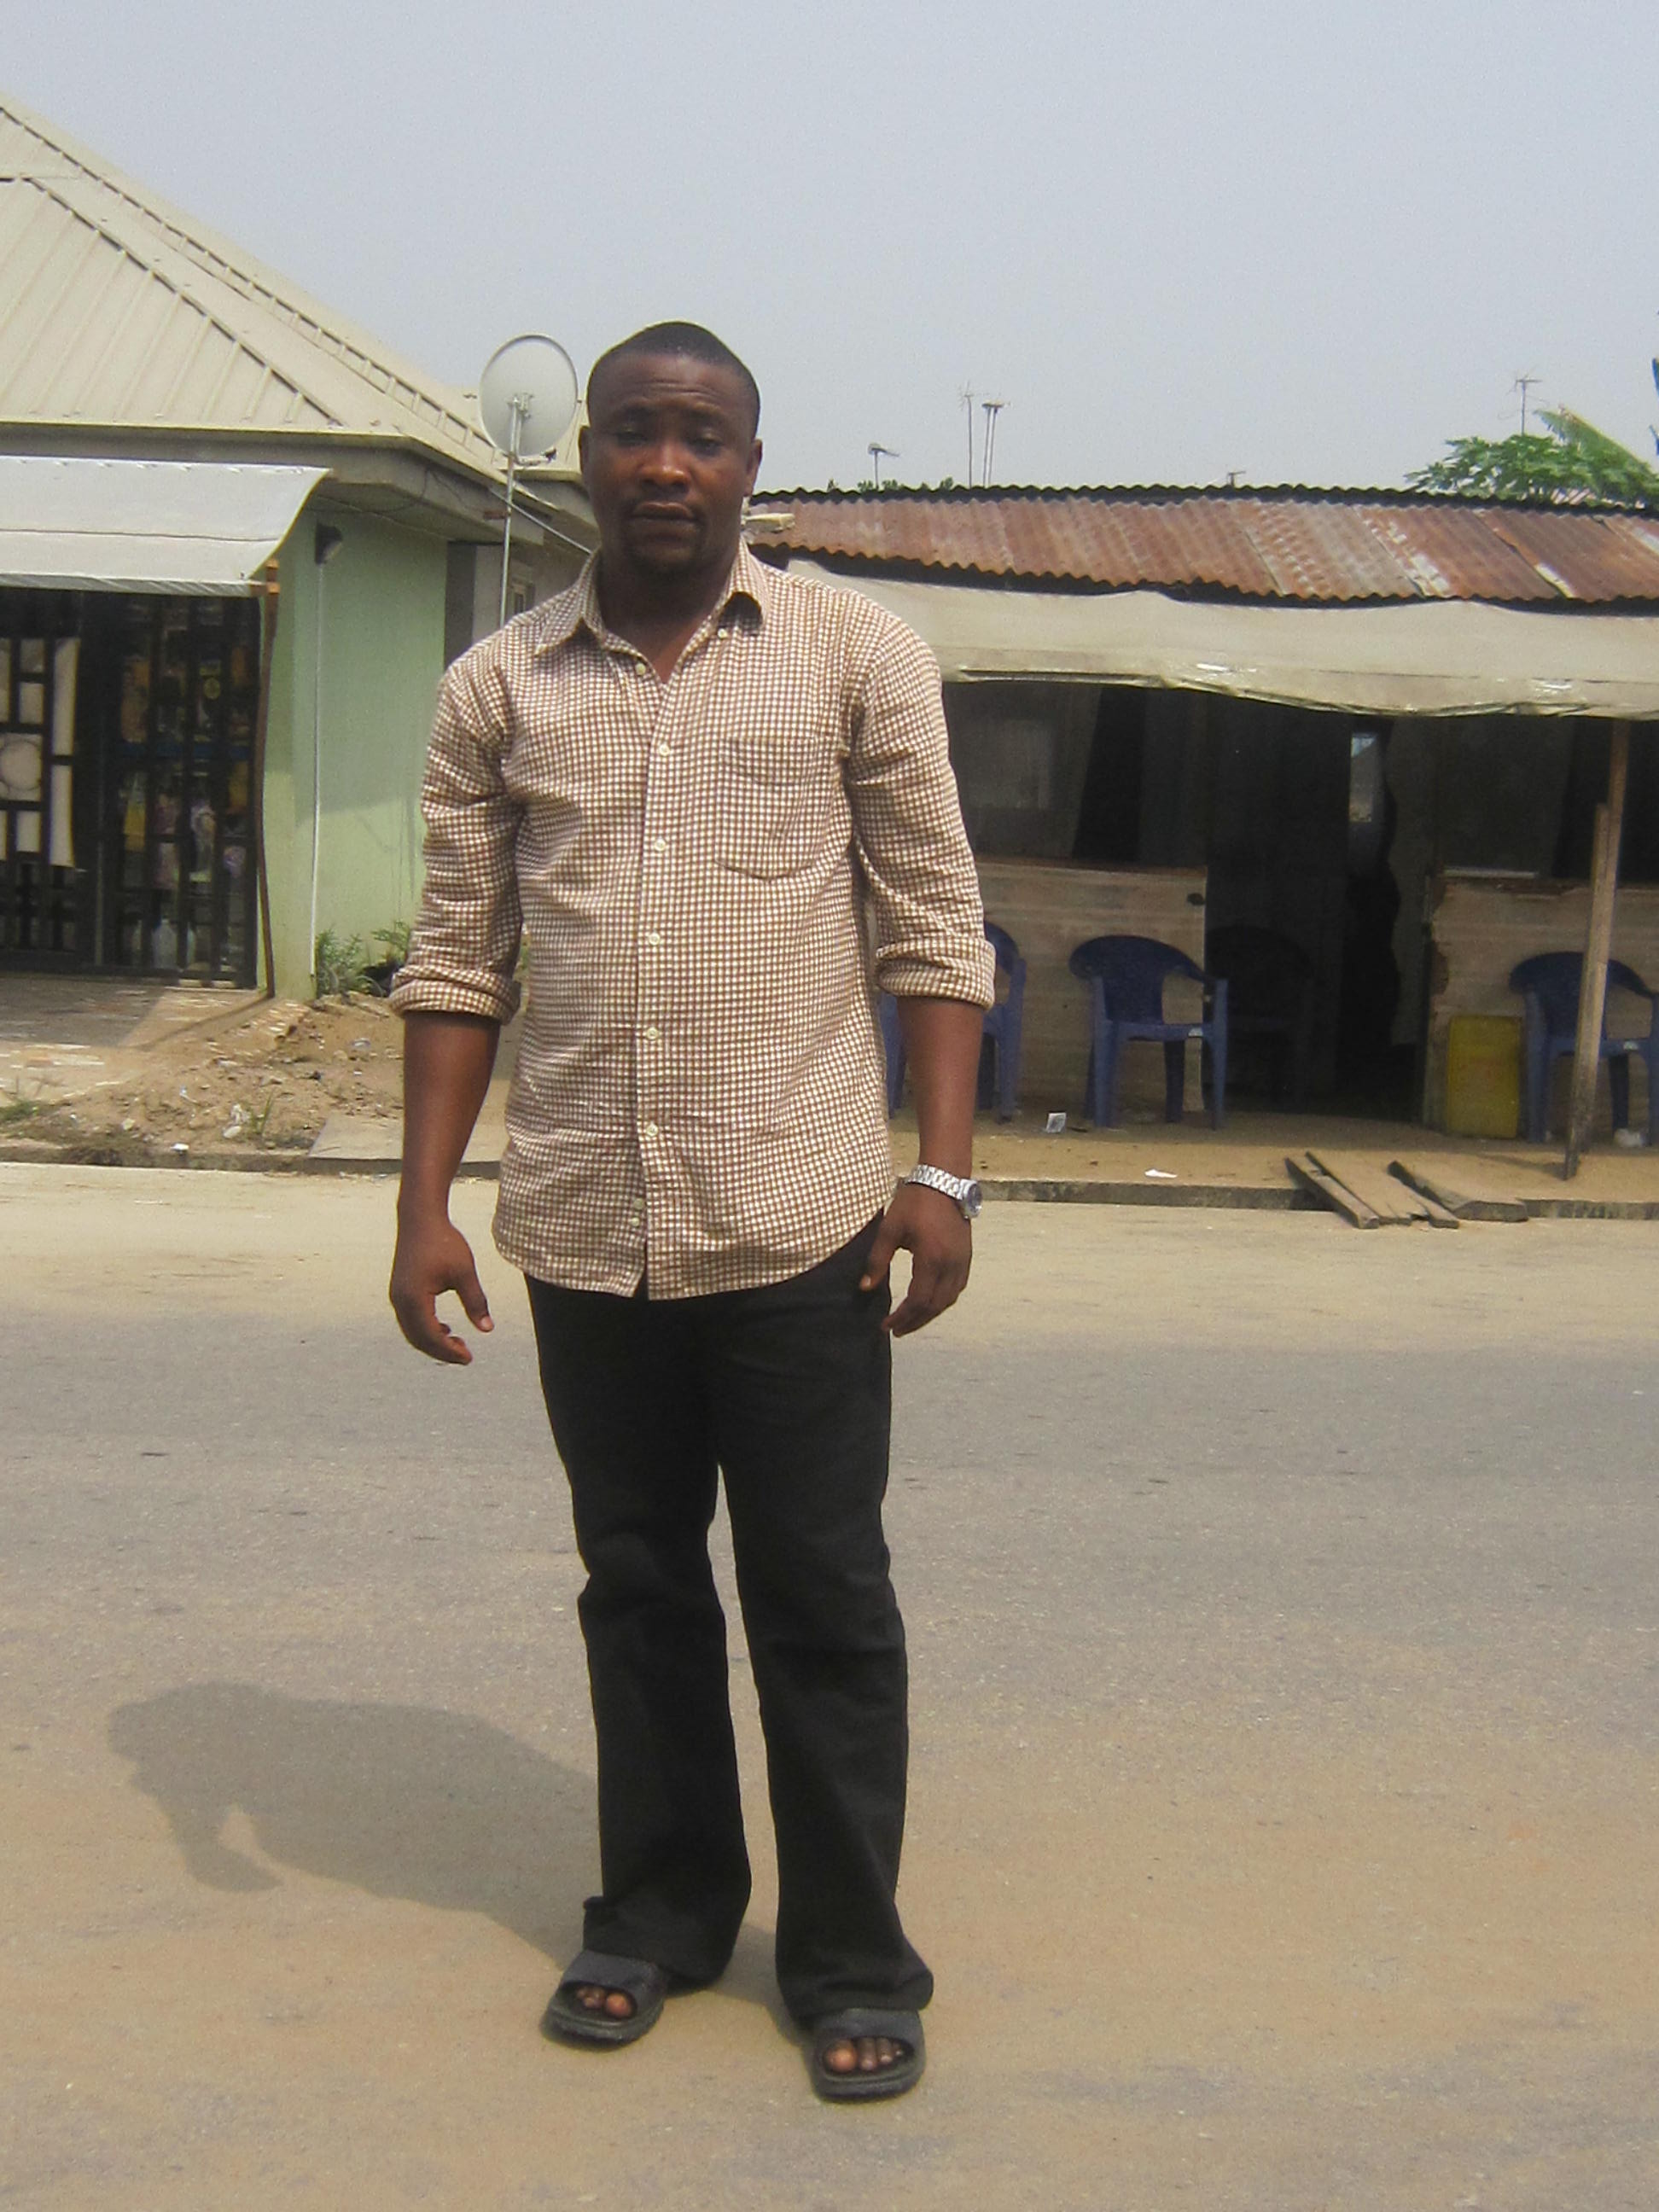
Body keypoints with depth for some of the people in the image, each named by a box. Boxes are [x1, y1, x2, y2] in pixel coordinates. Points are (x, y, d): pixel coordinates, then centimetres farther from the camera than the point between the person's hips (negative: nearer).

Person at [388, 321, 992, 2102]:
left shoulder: (858, 656, 1)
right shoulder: (496, 688, 6)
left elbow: (934, 932, -1)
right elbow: (456, 961, 7)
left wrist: (942, 1173, -8)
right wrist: (424, 1206, 2)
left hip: (799, 1220, -2)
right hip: (583, 1226, 3)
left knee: (823, 1601, 5)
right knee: (636, 1587, 15)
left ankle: (851, 1959, 21)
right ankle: (660, 1912, 33)